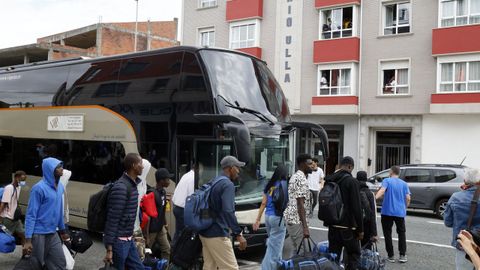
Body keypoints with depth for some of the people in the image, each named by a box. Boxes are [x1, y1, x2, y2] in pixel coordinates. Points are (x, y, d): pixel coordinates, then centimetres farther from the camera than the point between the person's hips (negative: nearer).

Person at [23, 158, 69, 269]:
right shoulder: (39, 188, -15)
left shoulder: (60, 187, 7)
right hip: (38, 234, -7)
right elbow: (31, 215, -15)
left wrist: (63, 231, 20)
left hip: (53, 234, 7)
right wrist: (28, 240, -20)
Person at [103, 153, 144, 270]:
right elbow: (112, 219, -22)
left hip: (129, 239, 9)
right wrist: (109, 249, -22)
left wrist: (131, 235, 19)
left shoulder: (133, 184, 8)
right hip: (119, 241, -9)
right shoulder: (121, 188, -21)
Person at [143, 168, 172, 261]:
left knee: (167, 250, 9)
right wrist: (146, 235, -20)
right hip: (151, 229, -8)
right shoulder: (152, 194, -22)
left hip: (160, 228, 8)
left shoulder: (163, 192, 4)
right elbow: (148, 216, -21)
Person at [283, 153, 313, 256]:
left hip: (290, 218, 10)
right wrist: (305, 227, -26)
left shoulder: (295, 176, 14)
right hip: (297, 220, -10)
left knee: (296, 249, 18)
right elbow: (300, 204, -23)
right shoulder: (302, 179, -17)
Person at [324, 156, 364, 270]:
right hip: (348, 226, -6)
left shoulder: (329, 180, 6)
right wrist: (360, 229, -9)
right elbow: (356, 207, -15)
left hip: (333, 225, 6)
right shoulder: (352, 181, -13)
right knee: (354, 256, 5)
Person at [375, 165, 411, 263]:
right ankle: (403, 255, 8)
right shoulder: (404, 183, 9)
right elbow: (408, 198, 3)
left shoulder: (387, 180, -1)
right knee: (401, 233, 15)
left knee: (387, 233, 7)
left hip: (387, 211, -3)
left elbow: (382, 190, -20)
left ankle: (391, 256, 7)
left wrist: (375, 198, -34)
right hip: (400, 212, 3)